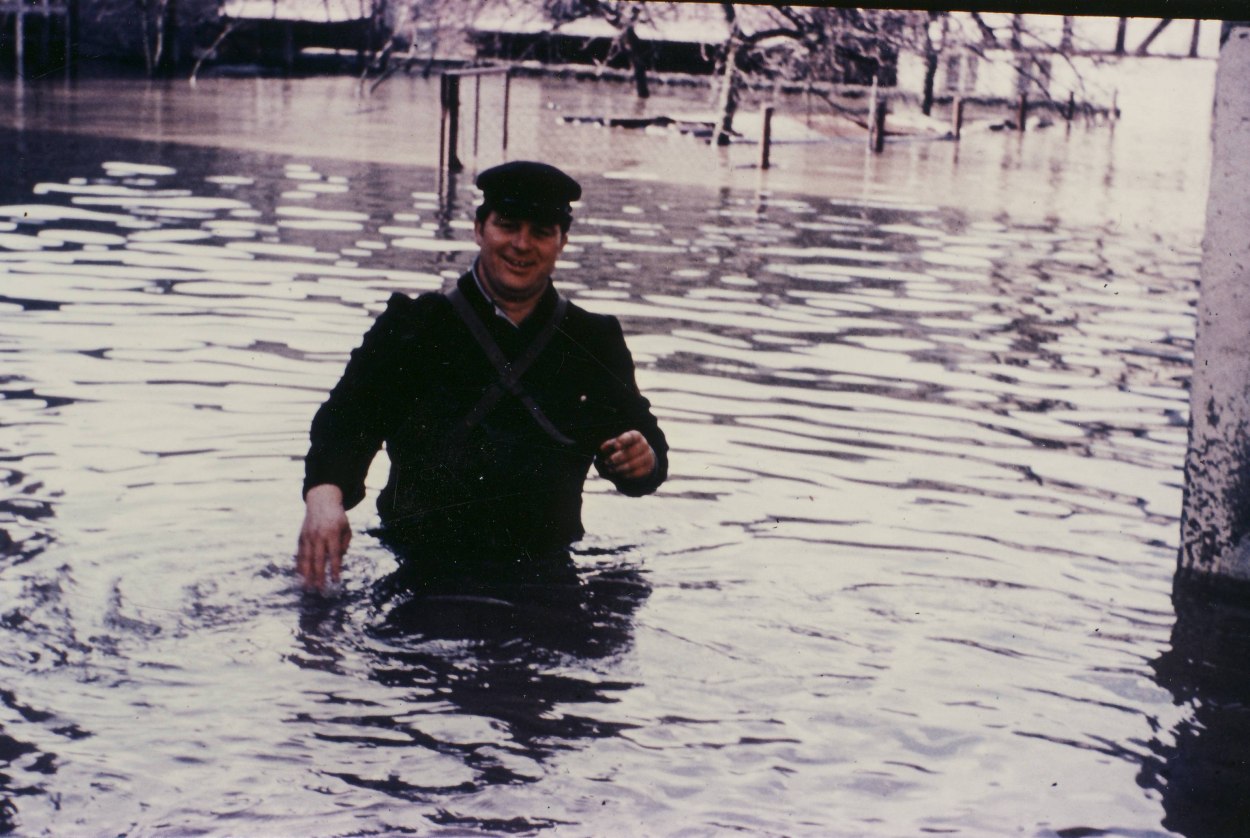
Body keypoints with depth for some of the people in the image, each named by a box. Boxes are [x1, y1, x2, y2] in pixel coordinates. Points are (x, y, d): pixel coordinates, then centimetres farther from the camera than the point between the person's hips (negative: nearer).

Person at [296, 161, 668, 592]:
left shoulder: (595, 342, 15)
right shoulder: (412, 327, 8)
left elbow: (642, 435, 21)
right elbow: (347, 419, -4)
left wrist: (644, 460, -5)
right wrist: (324, 494, -25)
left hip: (544, 578, 3)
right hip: (419, 575, -2)